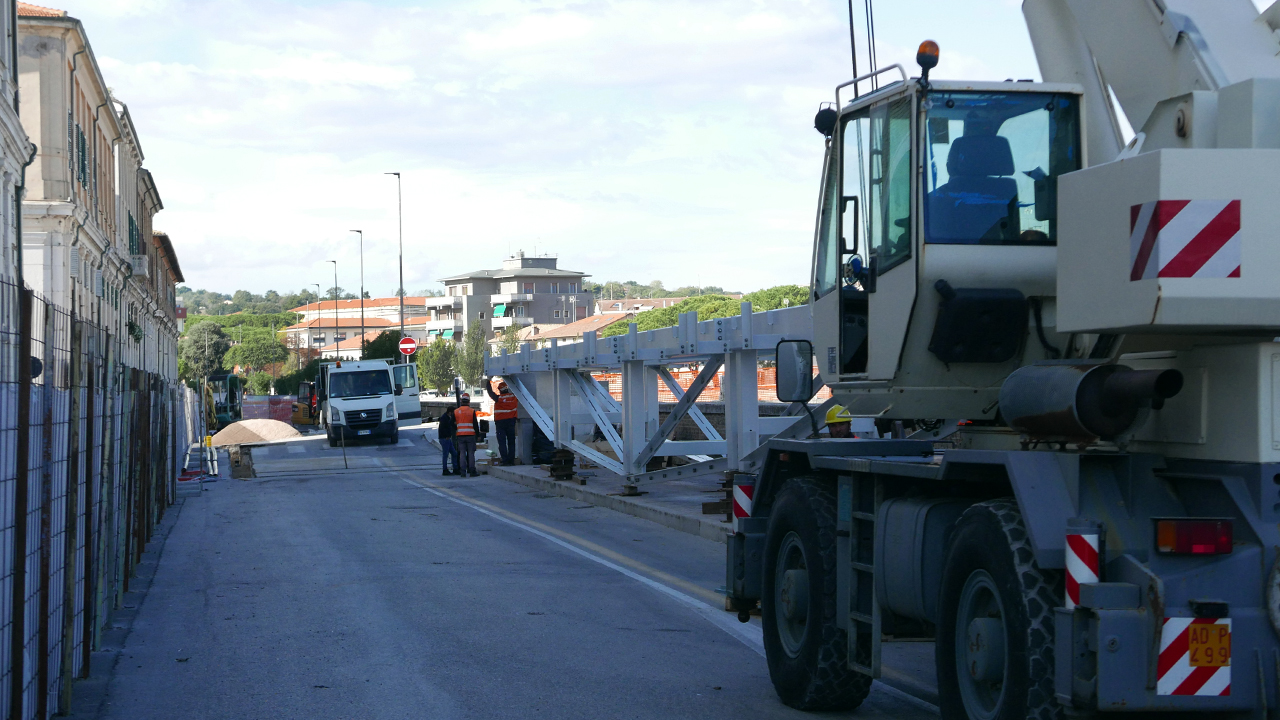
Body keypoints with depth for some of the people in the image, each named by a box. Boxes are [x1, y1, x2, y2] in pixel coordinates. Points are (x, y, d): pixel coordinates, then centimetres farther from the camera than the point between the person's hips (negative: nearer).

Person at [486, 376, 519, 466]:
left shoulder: (498, 398, -11)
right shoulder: (514, 396, -2)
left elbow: (490, 391, 1)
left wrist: (489, 381, 14)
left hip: (500, 422, -3)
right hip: (511, 422, 3)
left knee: (502, 442, -1)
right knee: (511, 442, 8)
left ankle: (505, 460, -8)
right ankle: (511, 460, 5)